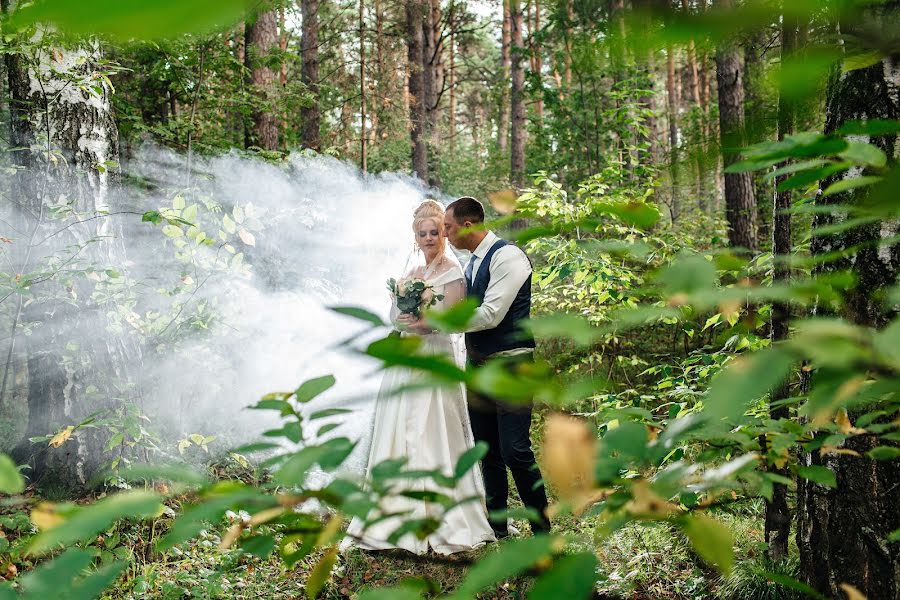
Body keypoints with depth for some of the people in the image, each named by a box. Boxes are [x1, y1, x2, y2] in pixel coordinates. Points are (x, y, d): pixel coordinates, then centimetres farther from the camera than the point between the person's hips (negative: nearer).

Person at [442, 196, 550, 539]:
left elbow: (490, 315, -20)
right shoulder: (472, 263, 15)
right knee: (487, 452, 12)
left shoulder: (507, 256, -13)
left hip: (510, 365, -9)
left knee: (514, 451, -11)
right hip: (478, 366, 9)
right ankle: (498, 528, 24)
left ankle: (542, 530, 3)